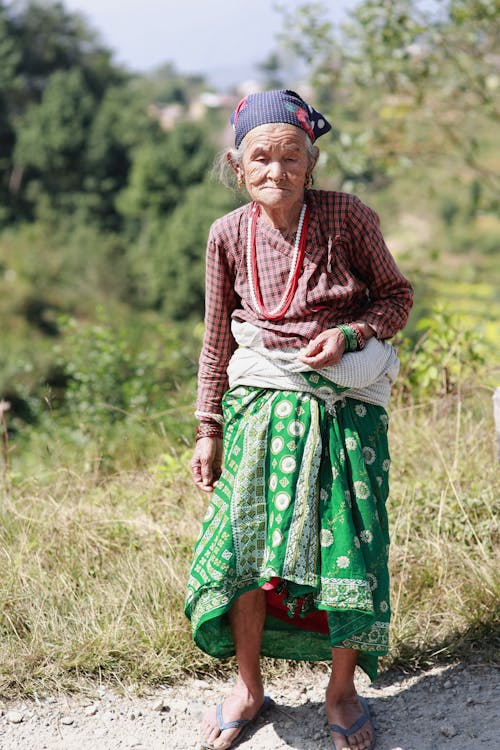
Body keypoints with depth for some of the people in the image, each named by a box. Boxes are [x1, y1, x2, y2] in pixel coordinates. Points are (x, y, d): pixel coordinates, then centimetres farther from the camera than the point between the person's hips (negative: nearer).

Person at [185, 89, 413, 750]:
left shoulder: (347, 216, -7)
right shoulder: (229, 235, 0)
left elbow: (396, 294, 4)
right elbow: (217, 340, 9)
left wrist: (349, 335, -16)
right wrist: (208, 431, 10)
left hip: (343, 404, -2)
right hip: (260, 403, 2)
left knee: (346, 547, 1)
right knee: (242, 546, 3)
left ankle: (342, 689, 24)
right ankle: (249, 687, 26)